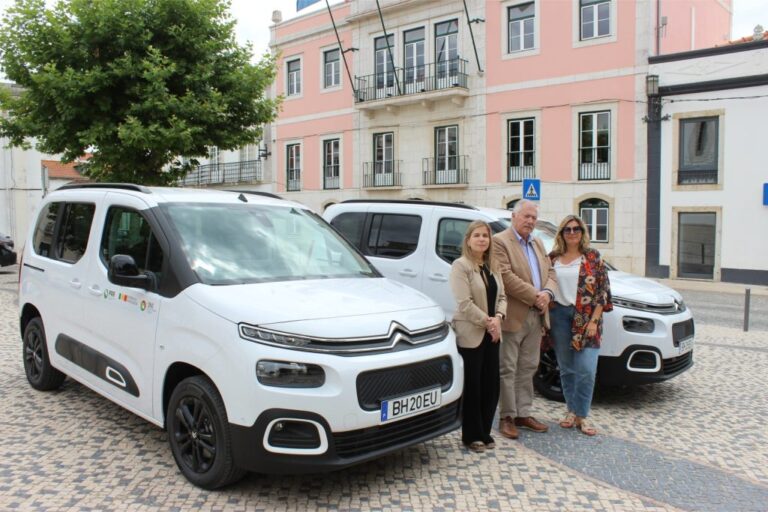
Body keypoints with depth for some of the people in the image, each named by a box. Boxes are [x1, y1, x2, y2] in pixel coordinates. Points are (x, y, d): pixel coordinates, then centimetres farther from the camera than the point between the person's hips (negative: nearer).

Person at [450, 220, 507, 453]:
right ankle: (471, 436, 13)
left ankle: (484, 433, 22)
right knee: (472, 386, 1)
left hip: (491, 334, 7)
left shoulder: (492, 266, 13)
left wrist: (498, 318, -7)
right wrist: (487, 321, -15)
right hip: (470, 334, -7)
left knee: (491, 385, 9)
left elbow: (501, 296, 11)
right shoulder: (460, 266, -9)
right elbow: (464, 303, -17)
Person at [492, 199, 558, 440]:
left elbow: (550, 272, 14)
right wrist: (535, 297, -17)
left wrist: (547, 293, -7)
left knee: (527, 368, 14)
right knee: (508, 370, 1)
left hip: (536, 316, 8)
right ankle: (507, 417, 10)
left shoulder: (538, 244, 18)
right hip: (512, 316, -8)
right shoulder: (500, 241, -8)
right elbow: (506, 277, -18)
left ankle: (523, 413, 24)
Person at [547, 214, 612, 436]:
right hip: (559, 315, 2)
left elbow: (603, 290, -1)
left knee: (586, 369, -7)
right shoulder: (552, 258, 7)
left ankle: (581, 416, 6)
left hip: (585, 318, -2)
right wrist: (545, 318, 4)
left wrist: (594, 320, -8)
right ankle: (571, 410, 23)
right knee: (566, 368, 10)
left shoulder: (593, 257, 1)